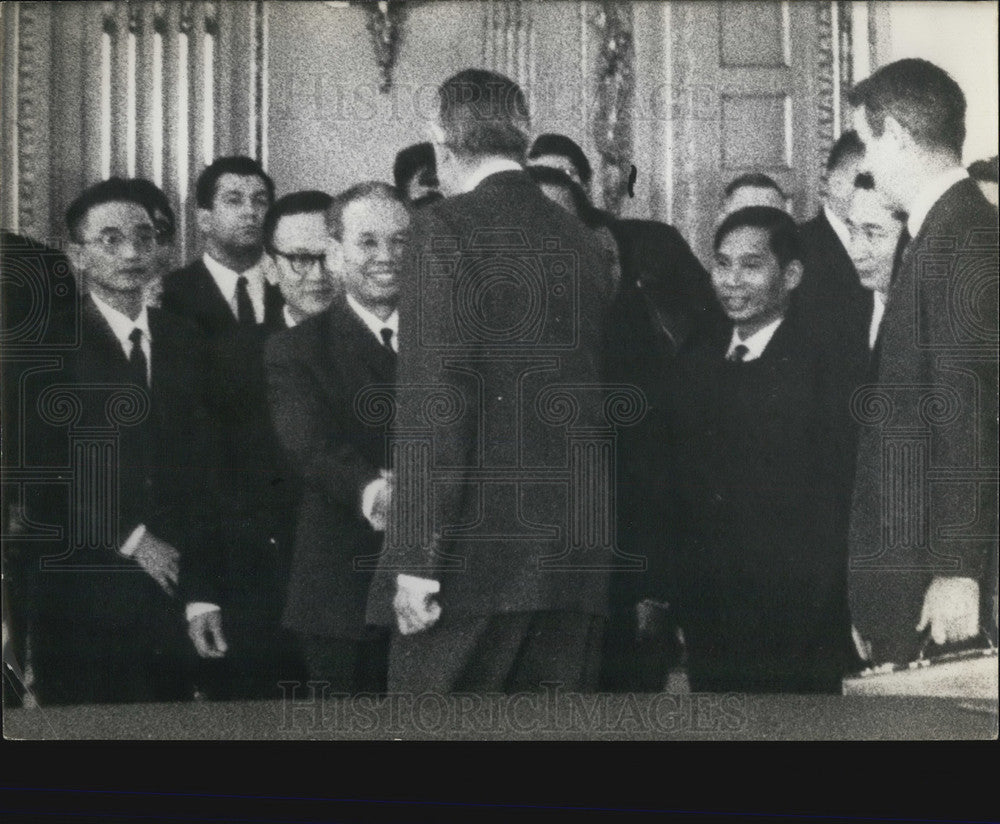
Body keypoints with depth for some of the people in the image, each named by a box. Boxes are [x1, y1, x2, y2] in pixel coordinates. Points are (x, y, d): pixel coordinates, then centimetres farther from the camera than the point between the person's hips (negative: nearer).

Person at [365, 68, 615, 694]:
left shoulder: (448, 228, -6)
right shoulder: (584, 242, 13)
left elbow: (432, 397, -13)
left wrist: (416, 559, -13)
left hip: (472, 550, -6)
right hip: (576, 562, 6)